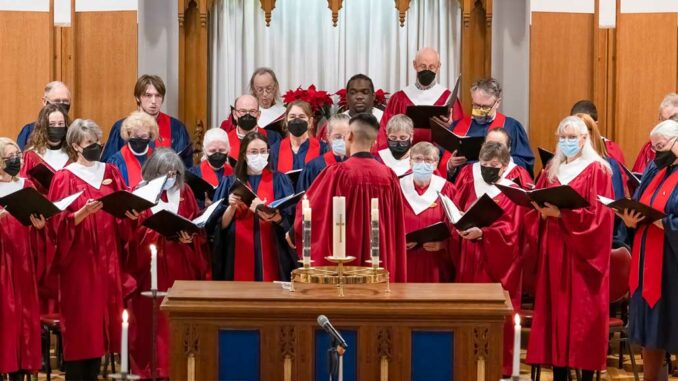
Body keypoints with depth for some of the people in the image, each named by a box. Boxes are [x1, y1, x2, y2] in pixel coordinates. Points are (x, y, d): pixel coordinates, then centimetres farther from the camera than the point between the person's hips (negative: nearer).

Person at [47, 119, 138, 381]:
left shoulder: (111, 173, 11)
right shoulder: (64, 178, -4)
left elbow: (123, 210, 12)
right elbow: (58, 223, -9)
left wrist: (131, 214, -9)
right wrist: (83, 213, -25)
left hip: (106, 258, 5)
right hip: (78, 260, -5)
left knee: (101, 317, 7)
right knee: (79, 322, -4)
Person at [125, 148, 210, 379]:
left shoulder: (185, 193, 9)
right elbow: (132, 233, -7)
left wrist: (190, 238, -12)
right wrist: (158, 230, -21)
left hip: (180, 268, 3)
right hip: (150, 268, -3)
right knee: (152, 319, -1)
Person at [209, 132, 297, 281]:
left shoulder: (279, 181, 7)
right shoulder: (230, 182, 8)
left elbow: (289, 221, -2)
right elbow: (221, 224, 3)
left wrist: (270, 214, -21)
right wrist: (232, 207, -16)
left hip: (270, 254, 0)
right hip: (239, 254, 0)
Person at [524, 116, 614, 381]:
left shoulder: (597, 170, -4)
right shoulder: (551, 170, 15)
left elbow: (597, 214, -12)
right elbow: (535, 207, 13)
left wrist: (561, 213, -21)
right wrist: (542, 212, -9)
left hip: (582, 254, -6)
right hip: (554, 250, 6)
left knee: (583, 314, -5)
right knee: (555, 308, 3)